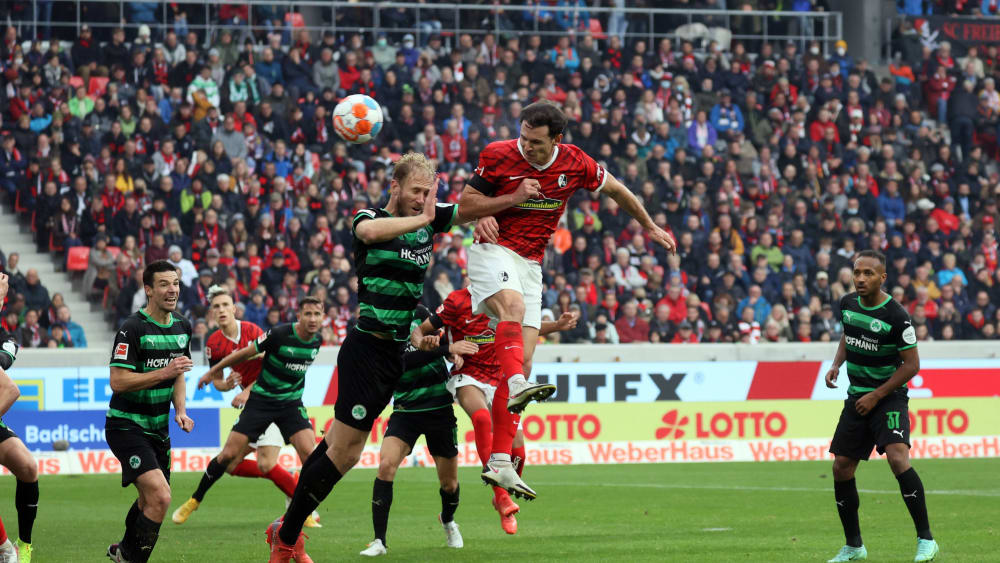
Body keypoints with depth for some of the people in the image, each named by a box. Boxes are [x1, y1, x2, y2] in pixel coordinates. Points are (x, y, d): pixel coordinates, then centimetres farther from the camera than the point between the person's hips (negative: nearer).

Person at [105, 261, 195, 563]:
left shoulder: (183, 326, 7)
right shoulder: (133, 328, -17)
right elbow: (118, 381, -21)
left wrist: (180, 411, 5)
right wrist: (164, 372, -26)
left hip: (158, 426, 8)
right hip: (126, 424, -8)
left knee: (150, 499, 19)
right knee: (160, 496, -22)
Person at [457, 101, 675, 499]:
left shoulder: (575, 164, -1)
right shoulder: (498, 156, -9)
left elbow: (616, 190, 18)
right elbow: (463, 207, -3)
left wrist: (650, 227, 28)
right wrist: (513, 198, -17)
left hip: (531, 264, 4)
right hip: (494, 252, -4)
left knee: (523, 361, -3)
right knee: (513, 305, -38)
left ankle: (499, 463, -3)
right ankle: (516, 387, -59)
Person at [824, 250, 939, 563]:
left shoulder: (896, 316, -16)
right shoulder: (848, 304, 3)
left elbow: (912, 364, -12)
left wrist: (876, 396, -14)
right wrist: (836, 366, 4)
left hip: (889, 397, -7)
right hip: (857, 397, 7)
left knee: (897, 458, -25)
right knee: (841, 468, 3)